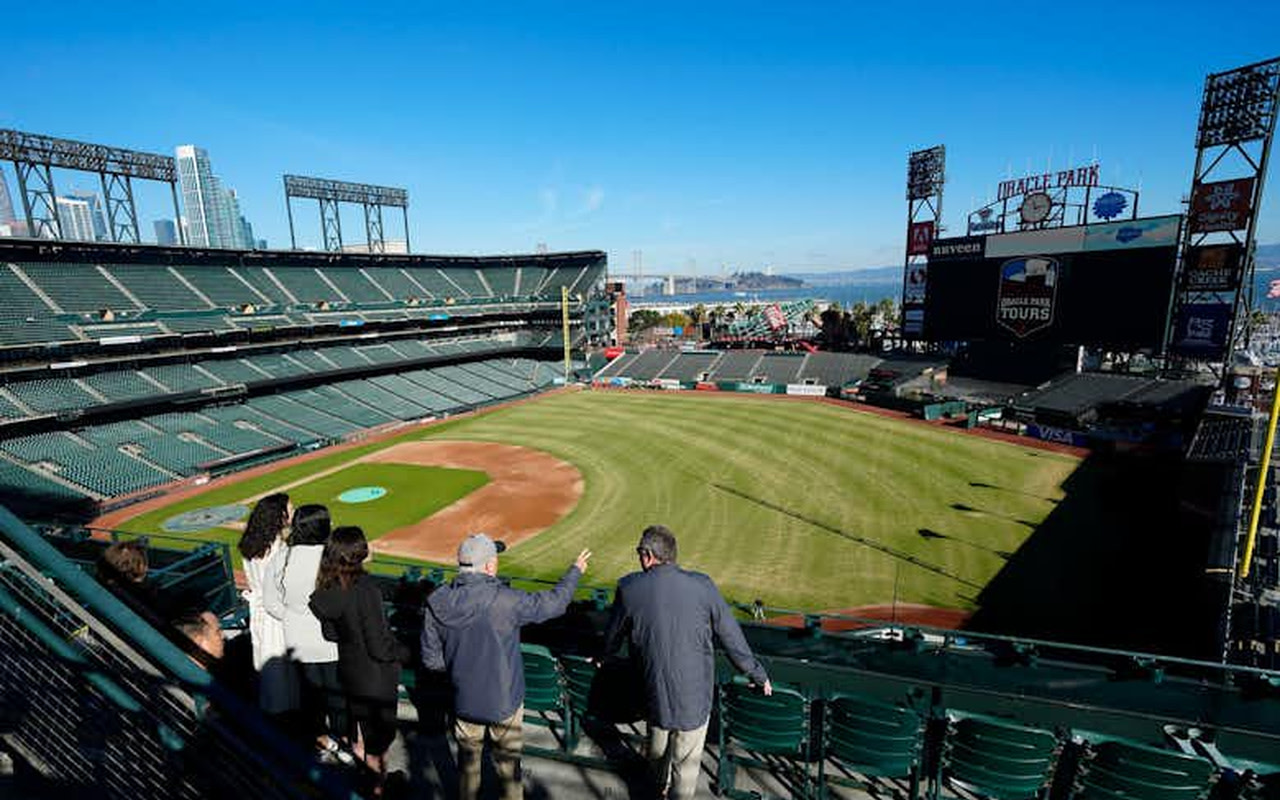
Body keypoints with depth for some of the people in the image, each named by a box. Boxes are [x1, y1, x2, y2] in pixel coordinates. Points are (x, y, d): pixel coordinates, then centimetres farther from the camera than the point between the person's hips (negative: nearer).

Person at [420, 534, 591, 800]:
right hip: (505, 701, -3)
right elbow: (554, 602, -15)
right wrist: (575, 570, 0)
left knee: (468, 762, 26)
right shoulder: (504, 600, -28)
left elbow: (431, 659, -5)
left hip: (464, 701, 4)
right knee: (508, 764, 20)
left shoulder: (437, 604, -15)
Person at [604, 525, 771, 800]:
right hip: (694, 692, -3)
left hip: (654, 687, 3)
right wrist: (756, 674, 9)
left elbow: (613, 635, 7)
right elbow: (731, 635, -5)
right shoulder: (701, 586, -14)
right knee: (686, 760, 16)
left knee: (658, 746, 28)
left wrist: (603, 656, 29)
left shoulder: (629, 588, -10)